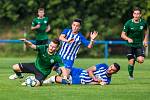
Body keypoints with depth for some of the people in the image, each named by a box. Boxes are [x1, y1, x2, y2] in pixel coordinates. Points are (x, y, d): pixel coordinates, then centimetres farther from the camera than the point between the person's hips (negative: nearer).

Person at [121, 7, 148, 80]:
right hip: (130, 45, -1)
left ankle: (136, 58, 21)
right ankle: (130, 75, 18)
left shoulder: (143, 23, -4)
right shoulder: (128, 23, -11)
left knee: (141, 60, -16)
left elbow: (146, 31, 16)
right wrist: (128, 38, -27)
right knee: (131, 61, -6)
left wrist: (145, 40, 2)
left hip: (139, 44, 1)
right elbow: (122, 35, -7)